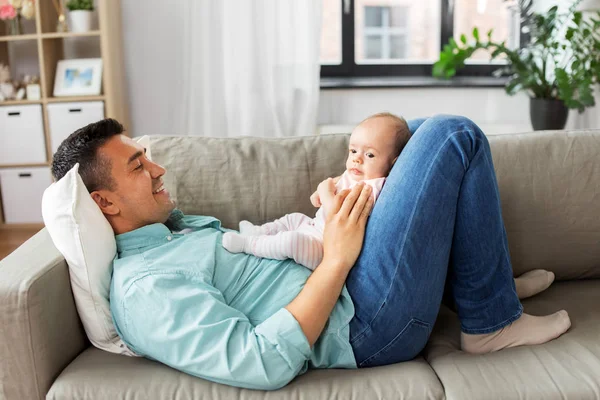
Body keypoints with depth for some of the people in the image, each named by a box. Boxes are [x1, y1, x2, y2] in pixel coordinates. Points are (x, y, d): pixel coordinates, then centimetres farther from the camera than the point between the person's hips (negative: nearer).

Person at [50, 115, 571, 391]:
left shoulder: (174, 226, 13)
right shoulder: (142, 289, -19)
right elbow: (265, 364, -28)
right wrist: (337, 258, -23)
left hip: (343, 277, 10)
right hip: (365, 316, -10)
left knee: (407, 133, 21)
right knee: (454, 136, -11)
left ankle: (485, 277, 24)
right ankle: (493, 322, 1)